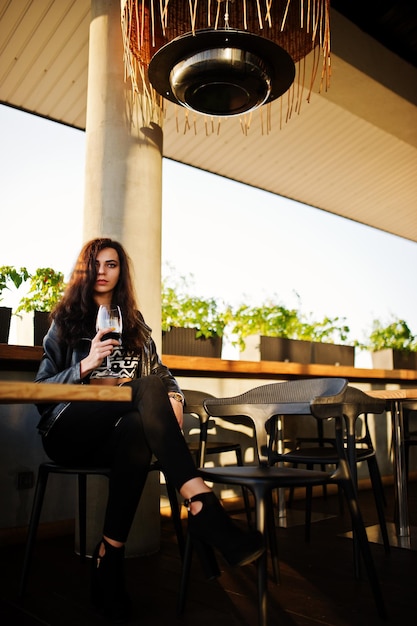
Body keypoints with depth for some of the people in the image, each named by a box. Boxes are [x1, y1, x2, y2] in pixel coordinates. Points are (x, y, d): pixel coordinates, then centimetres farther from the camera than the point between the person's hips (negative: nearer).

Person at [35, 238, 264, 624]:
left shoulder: (134, 324, 23)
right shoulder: (65, 321, 13)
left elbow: (162, 372, 18)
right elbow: (40, 388, 6)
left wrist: (174, 397, -6)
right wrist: (84, 367, -12)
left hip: (118, 431, 3)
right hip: (69, 430, -3)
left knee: (137, 430, -38)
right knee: (149, 388, -32)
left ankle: (108, 558, -33)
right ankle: (203, 508, -46)